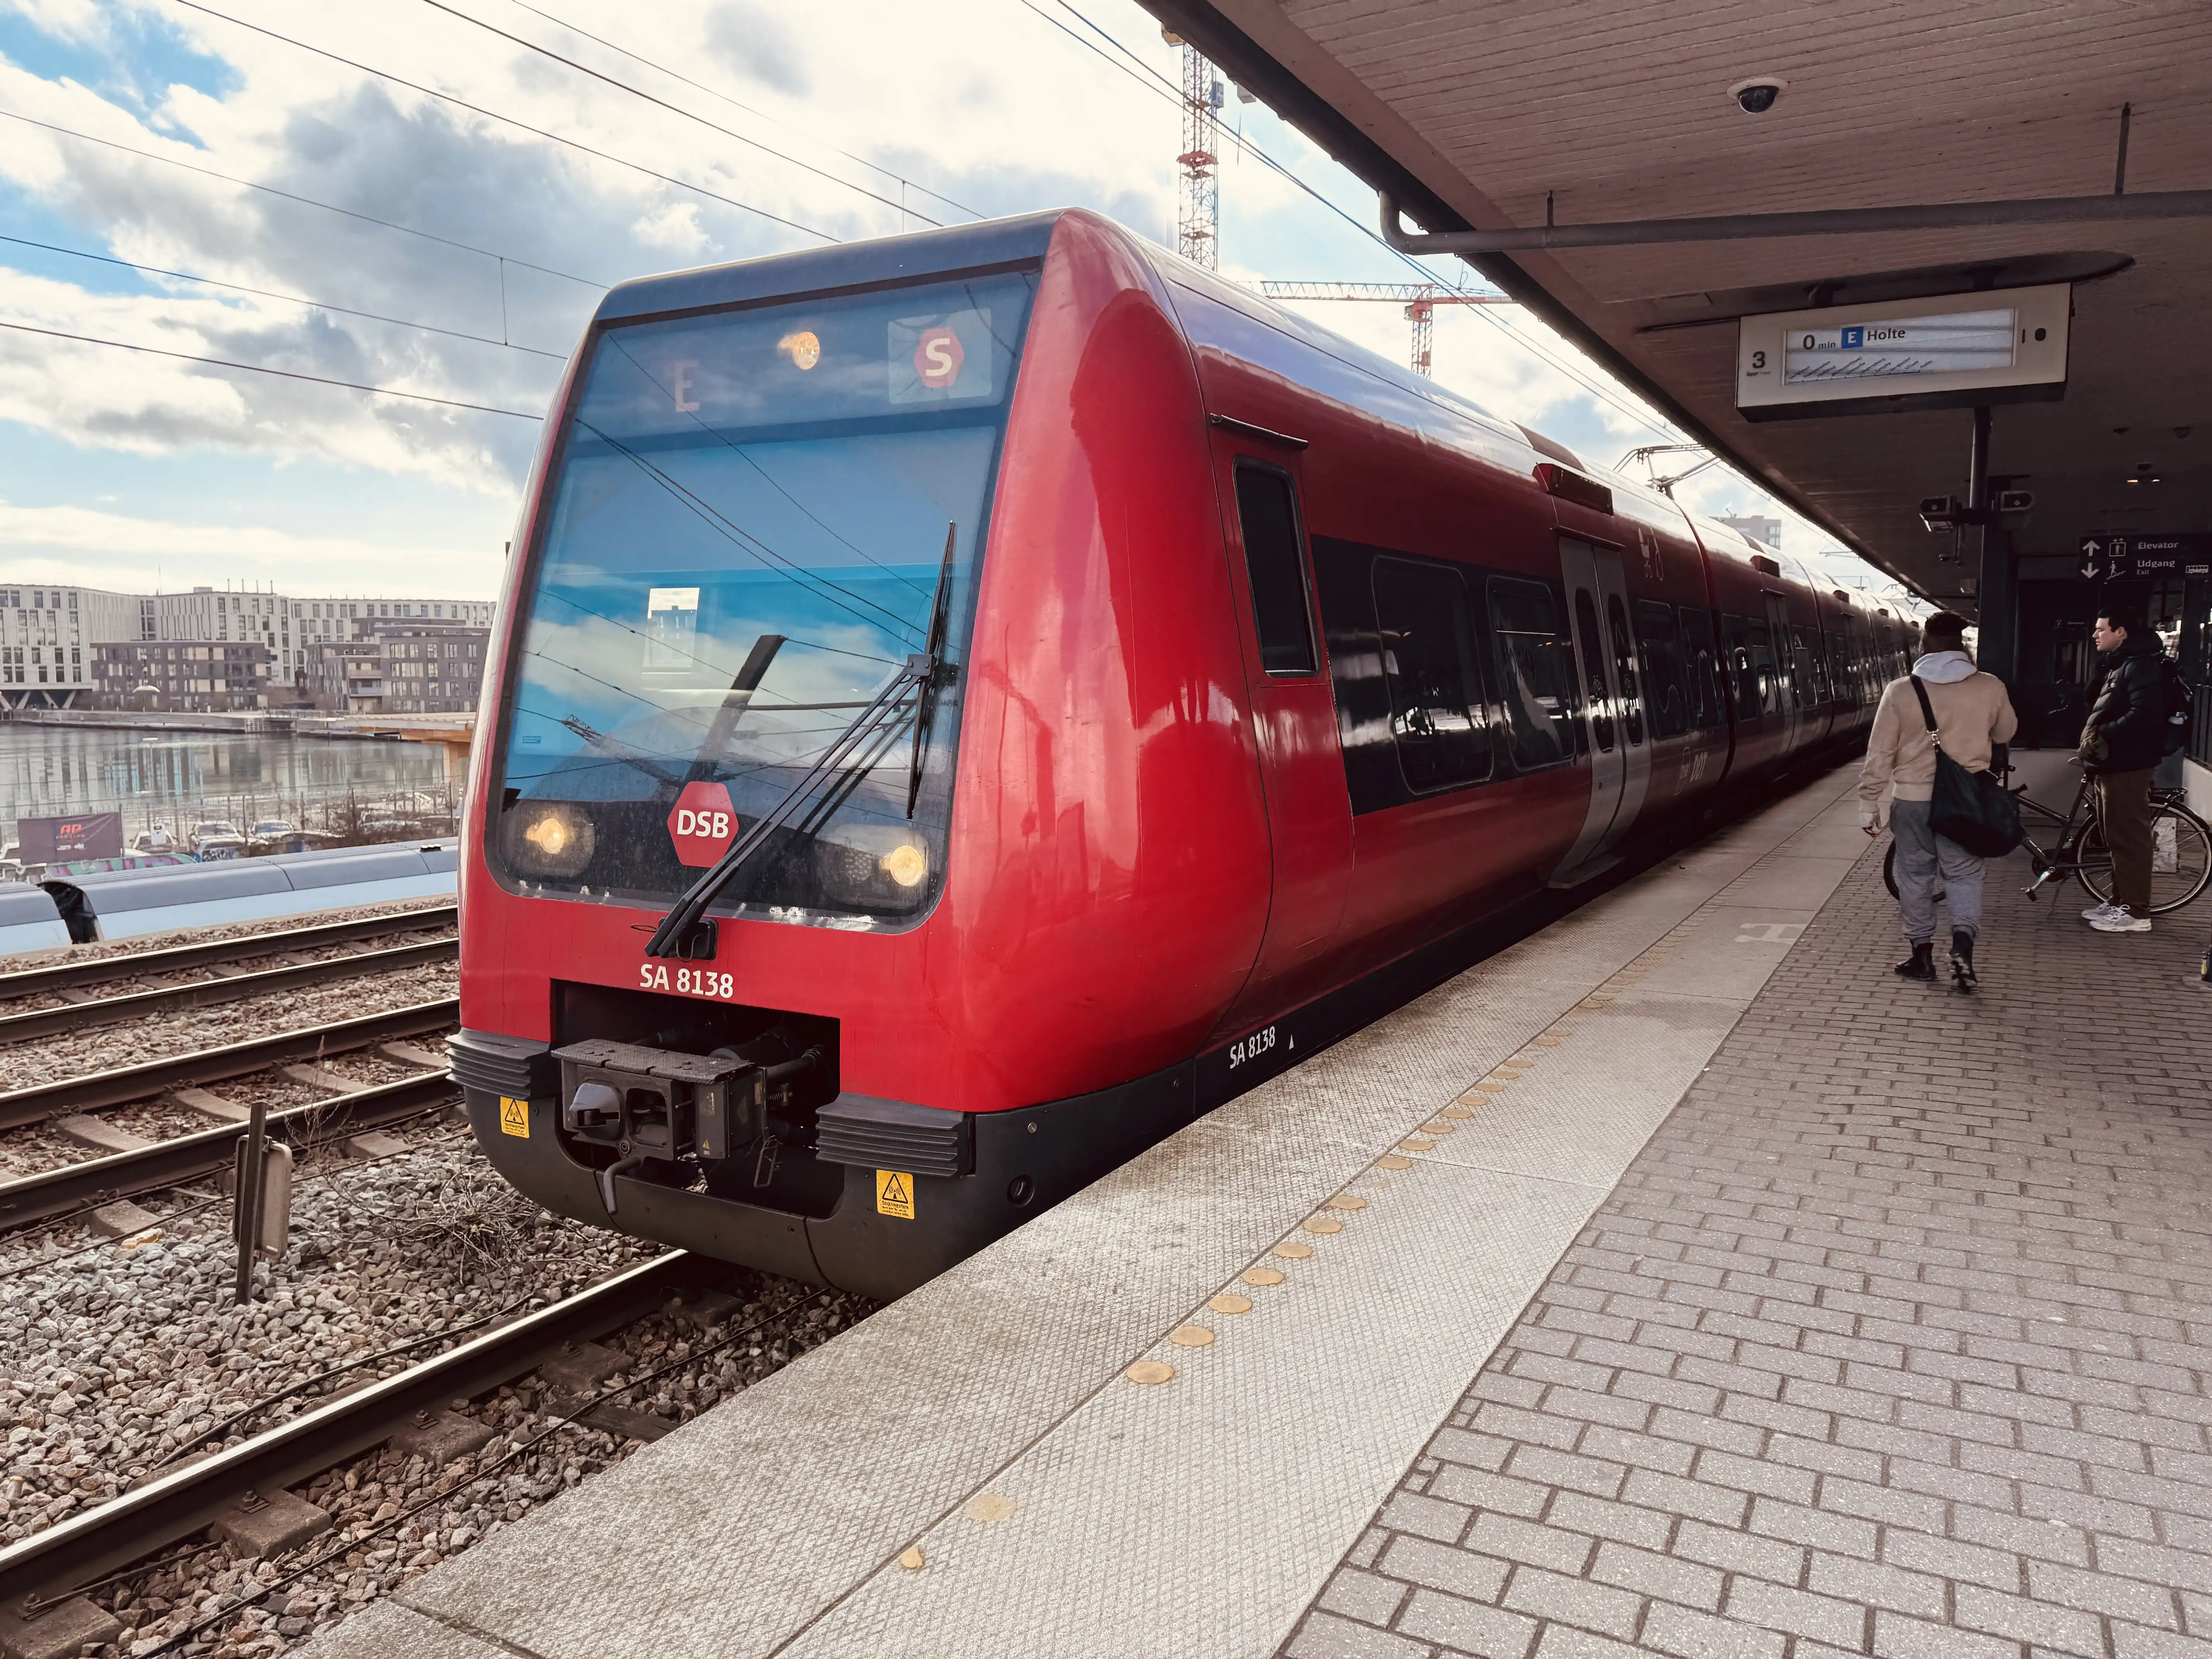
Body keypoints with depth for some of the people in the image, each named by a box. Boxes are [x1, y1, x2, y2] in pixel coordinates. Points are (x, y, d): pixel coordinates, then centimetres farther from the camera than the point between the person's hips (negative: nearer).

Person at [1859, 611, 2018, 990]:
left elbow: (1879, 755, -7)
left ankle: (1922, 955, 19)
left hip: (1912, 800, -1)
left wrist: (1869, 804, 0)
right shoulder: (1990, 688, -5)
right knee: (1964, 874, 13)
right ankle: (1962, 946, -6)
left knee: (1915, 877, 11)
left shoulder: (1901, 691, -9)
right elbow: (2006, 734, 13)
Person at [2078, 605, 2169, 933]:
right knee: (2117, 838, 15)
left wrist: (2102, 734, -19)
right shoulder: (2119, 665, 19)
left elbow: (2144, 716, -26)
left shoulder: (2141, 666, -14)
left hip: (2127, 766, -11)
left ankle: (2137, 912, -5)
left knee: (2130, 839, -8)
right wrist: (2094, 735, 9)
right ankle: (2120, 902, 22)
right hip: (2112, 764, 11)